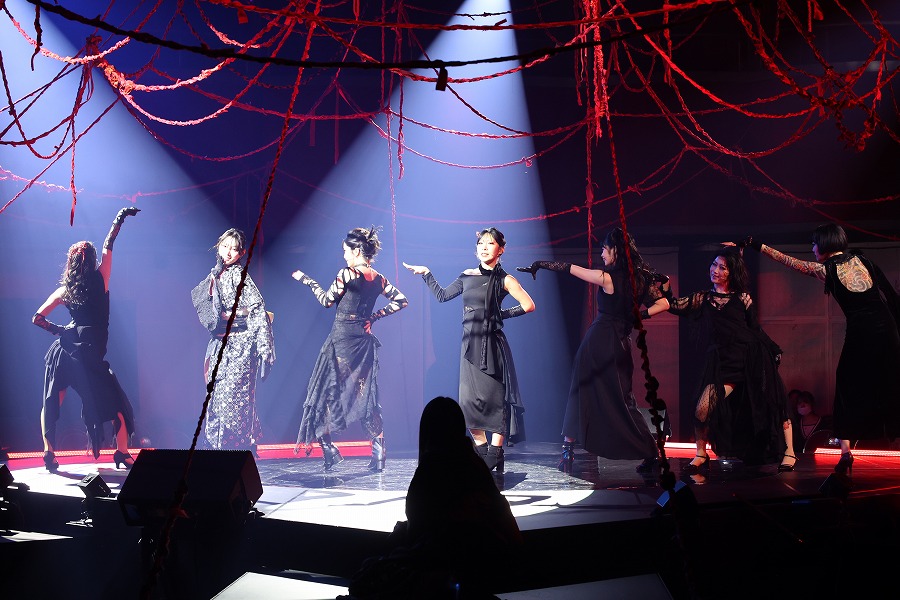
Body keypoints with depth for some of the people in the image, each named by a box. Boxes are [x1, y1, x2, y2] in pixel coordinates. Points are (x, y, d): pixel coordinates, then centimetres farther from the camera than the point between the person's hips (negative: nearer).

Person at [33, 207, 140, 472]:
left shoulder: (63, 291, 6)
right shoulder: (100, 280, -1)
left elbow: (37, 318, 6)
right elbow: (108, 247, 11)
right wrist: (119, 219, 16)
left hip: (62, 349, 3)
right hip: (89, 355, -3)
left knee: (51, 404, 15)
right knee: (117, 405, 6)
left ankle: (49, 454, 10)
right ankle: (122, 454, 4)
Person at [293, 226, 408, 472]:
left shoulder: (347, 274, -11)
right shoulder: (379, 279, 6)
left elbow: (327, 300, -3)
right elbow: (401, 301, 10)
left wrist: (307, 280, 9)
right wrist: (374, 316, 12)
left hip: (341, 341, -6)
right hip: (364, 341, 6)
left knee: (325, 392, 3)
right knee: (365, 396, 10)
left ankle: (328, 450, -1)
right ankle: (379, 451, 3)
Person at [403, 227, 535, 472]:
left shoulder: (503, 280, 0)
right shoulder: (467, 276, 13)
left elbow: (528, 305, -5)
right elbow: (442, 295, 23)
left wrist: (503, 314, -1)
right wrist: (426, 274, 22)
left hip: (493, 344, -4)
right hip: (470, 345, 4)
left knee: (496, 397, -5)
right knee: (469, 400, 0)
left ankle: (495, 454, 0)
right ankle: (482, 451, 11)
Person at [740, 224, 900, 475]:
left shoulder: (826, 269, 0)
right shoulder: (861, 259, 9)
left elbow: (788, 261, 7)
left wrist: (757, 245, 14)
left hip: (860, 333, -3)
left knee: (849, 391, 6)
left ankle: (846, 453, -4)